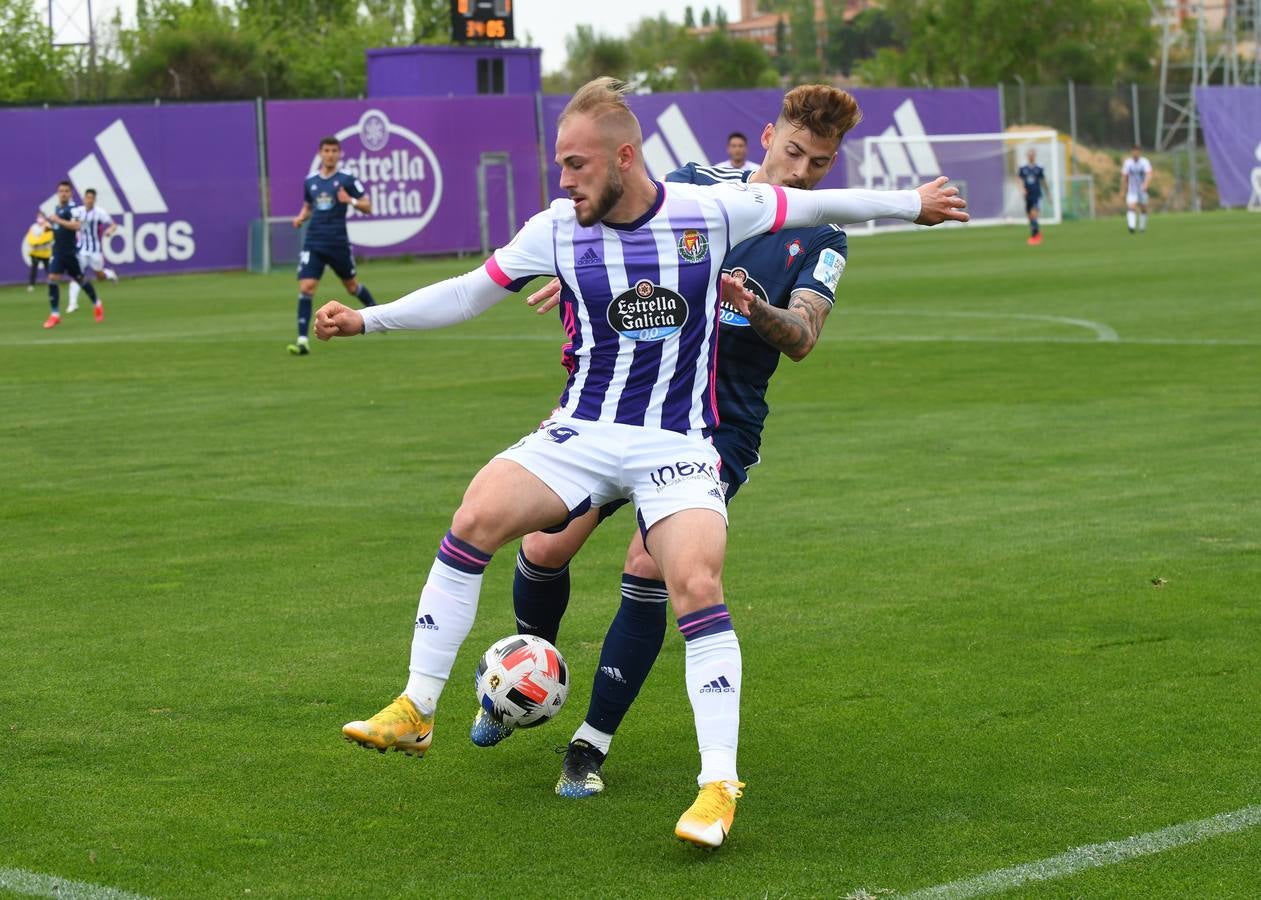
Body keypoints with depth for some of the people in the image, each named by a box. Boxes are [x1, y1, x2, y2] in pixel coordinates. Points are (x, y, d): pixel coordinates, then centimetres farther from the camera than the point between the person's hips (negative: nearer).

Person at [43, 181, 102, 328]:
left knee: (80, 280, 7)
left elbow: (76, 226, -30)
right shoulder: (57, 208, 11)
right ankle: (55, 315, -8)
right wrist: (49, 225, 14)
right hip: (57, 252, 6)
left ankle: (97, 304, 31)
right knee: (52, 279, -9)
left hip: (70, 252, -6)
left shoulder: (72, 209, -13)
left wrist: (58, 220, -28)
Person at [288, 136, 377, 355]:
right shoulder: (310, 181, 8)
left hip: (338, 242, -2)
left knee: (351, 285, 16)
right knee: (306, 287, -13)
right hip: (313, 242, 2)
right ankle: (303, 340, -15)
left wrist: (350, 200, -22)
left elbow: (367, 206, -2)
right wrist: (301, 218, 2)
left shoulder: (347, 179, -4)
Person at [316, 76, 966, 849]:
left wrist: (913, 203, 17)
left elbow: (816, 205, 8)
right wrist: (365, 319, 0)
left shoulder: (710, 212, -6)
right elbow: (468, 295, 7)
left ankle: (719, 784, -14)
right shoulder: (556, 230, -2)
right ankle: (414, 713, -8)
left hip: (679, 443, -2)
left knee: (698, 587, -23)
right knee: (476, 519, -19)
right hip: (582, 432, 2)